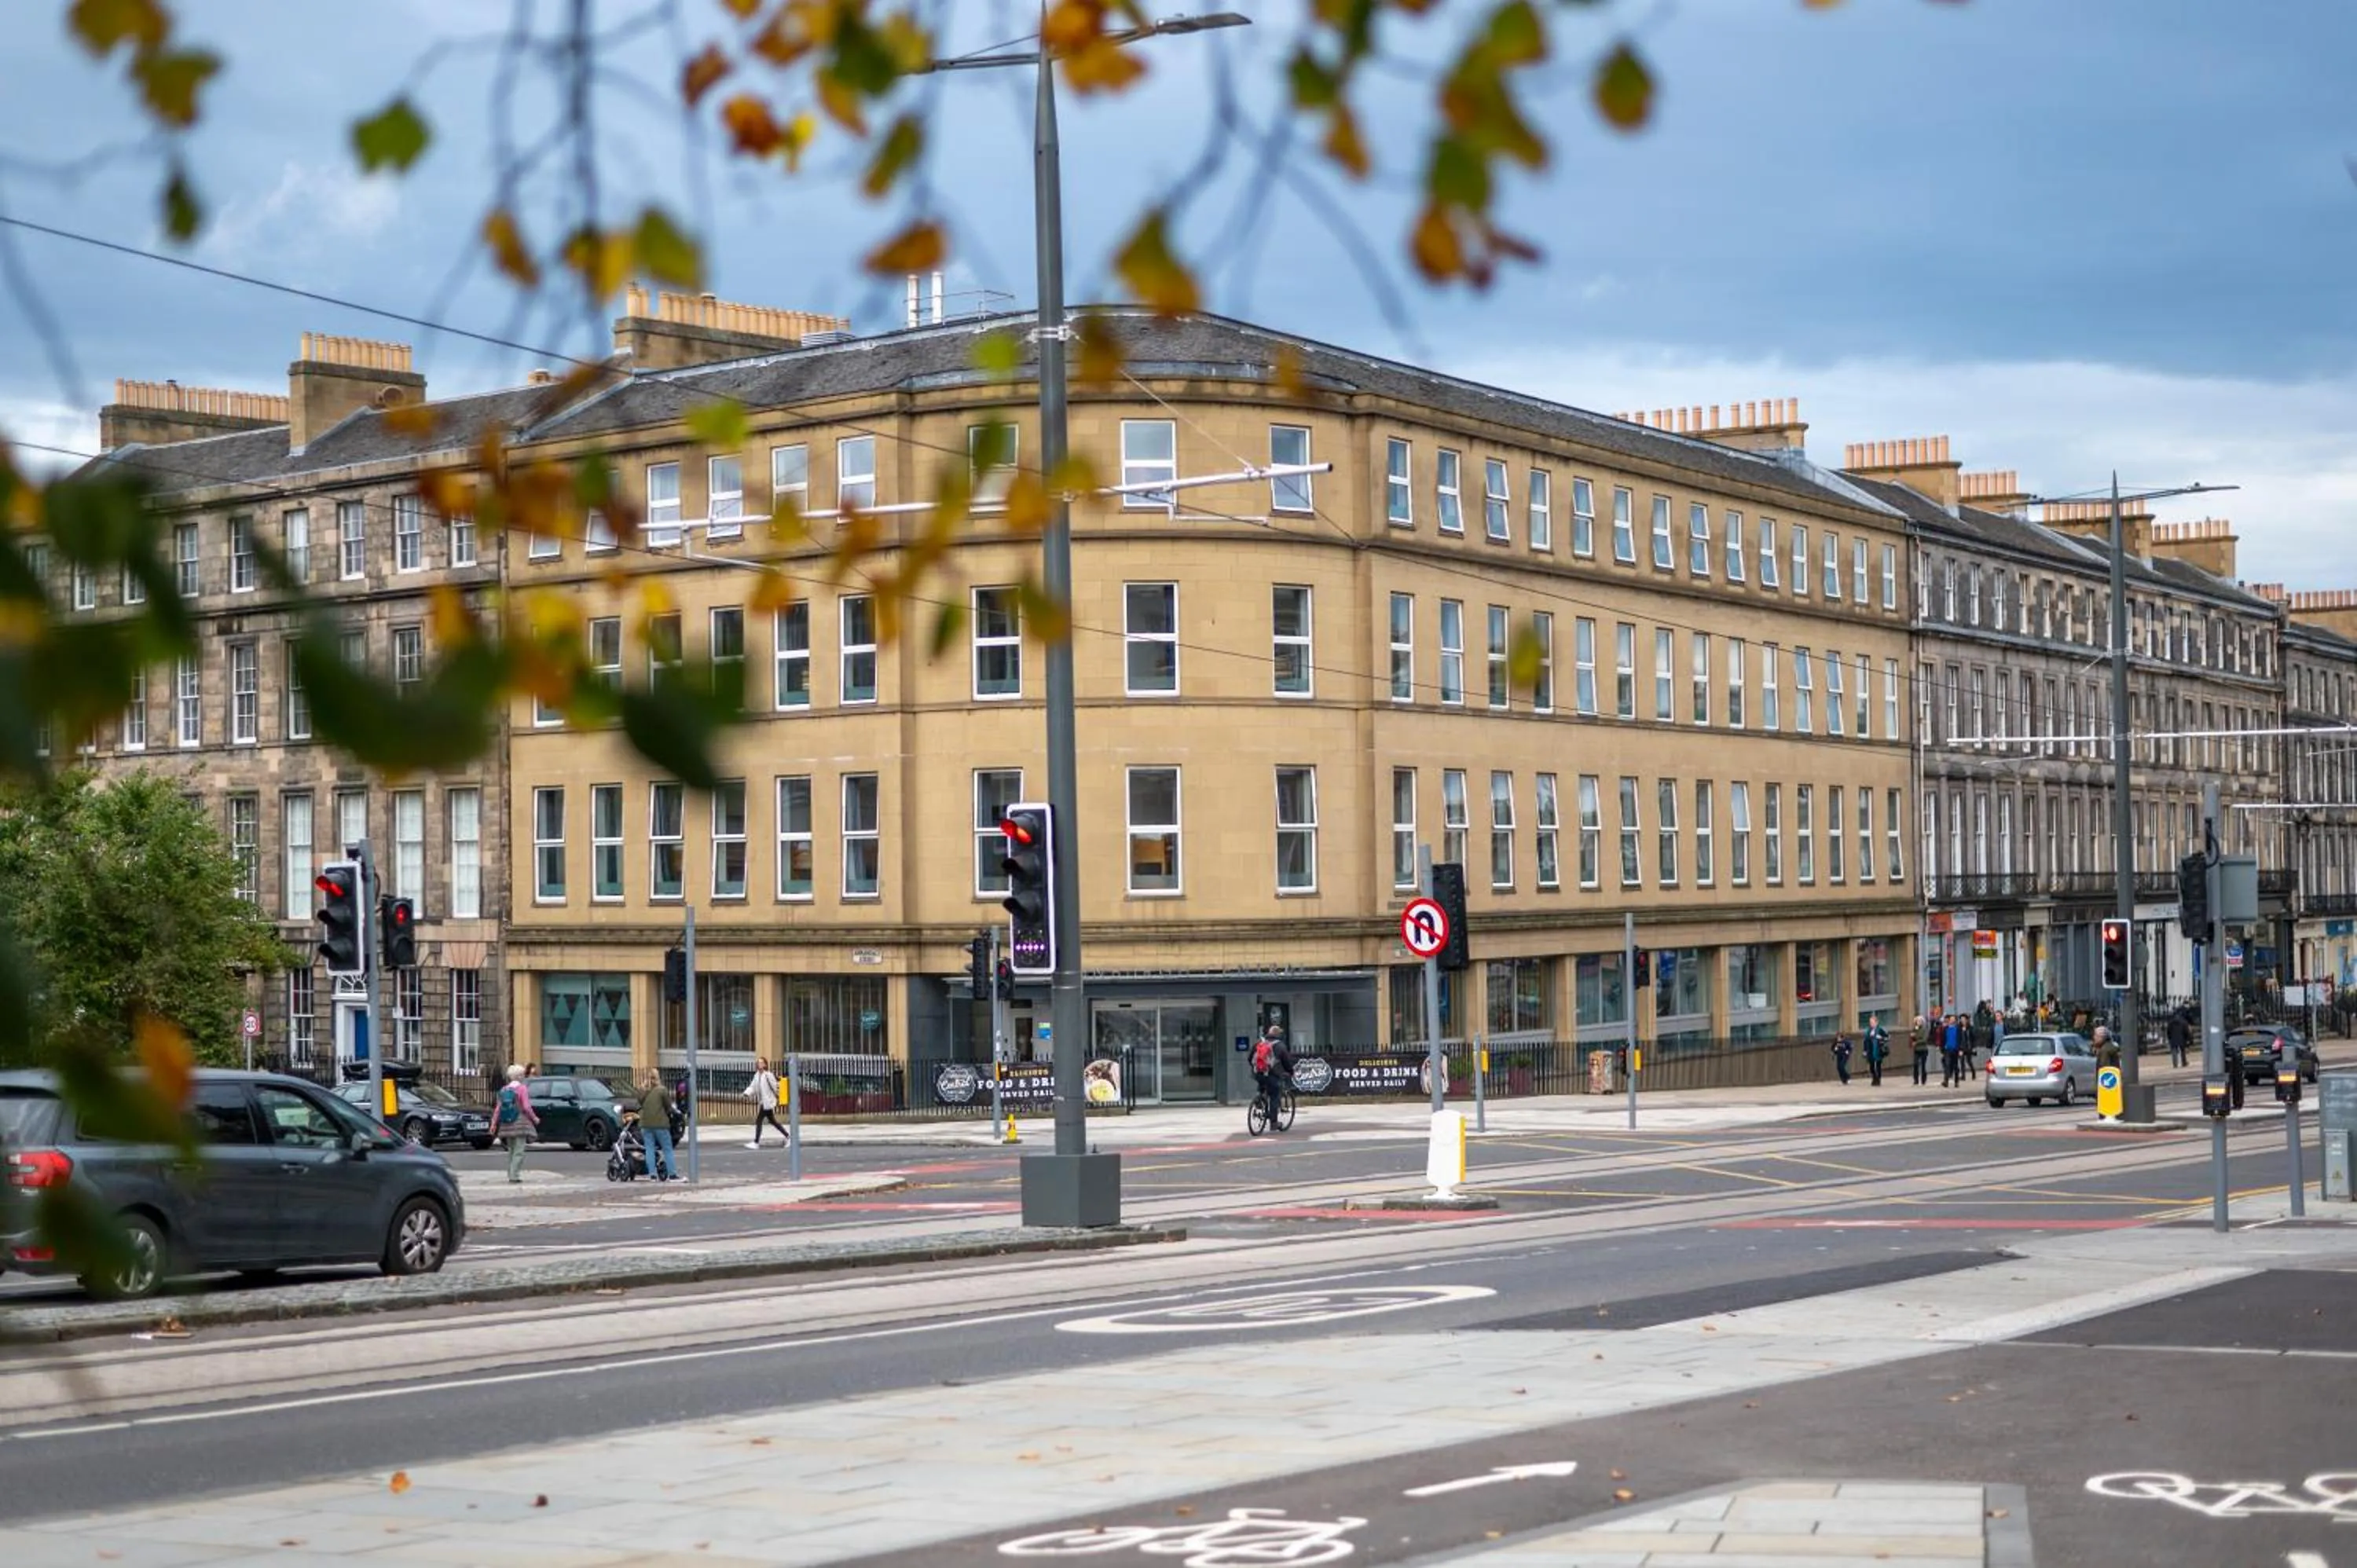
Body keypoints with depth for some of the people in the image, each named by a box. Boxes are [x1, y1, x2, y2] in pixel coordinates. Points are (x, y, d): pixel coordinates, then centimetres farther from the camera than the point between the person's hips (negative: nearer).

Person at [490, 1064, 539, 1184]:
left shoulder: (504, 1089, 8)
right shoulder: (522, 1089, -9)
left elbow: (498, 1108, 6)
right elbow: (526, 1107, -14)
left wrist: (494, 1123, 9)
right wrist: (534, 1118, 1)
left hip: (507, 1124, 6)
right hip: (520, 1123, -6)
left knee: (511, 1151, 17)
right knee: (519, 1151, -5)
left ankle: (511, 1176, 19)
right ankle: (514, 1177, -12)